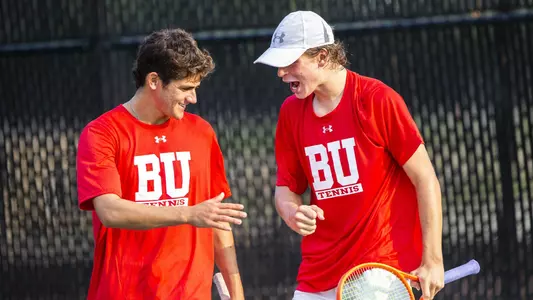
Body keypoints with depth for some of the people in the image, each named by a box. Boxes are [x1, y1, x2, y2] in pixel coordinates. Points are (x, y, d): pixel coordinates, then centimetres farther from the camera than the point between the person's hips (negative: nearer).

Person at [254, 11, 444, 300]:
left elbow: (425, 179, -8)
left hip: (383, 273, -5)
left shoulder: (377, 100, -10)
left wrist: (432, 261, -11)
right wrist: (291, 212, -10)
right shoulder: (290, 111, 7)